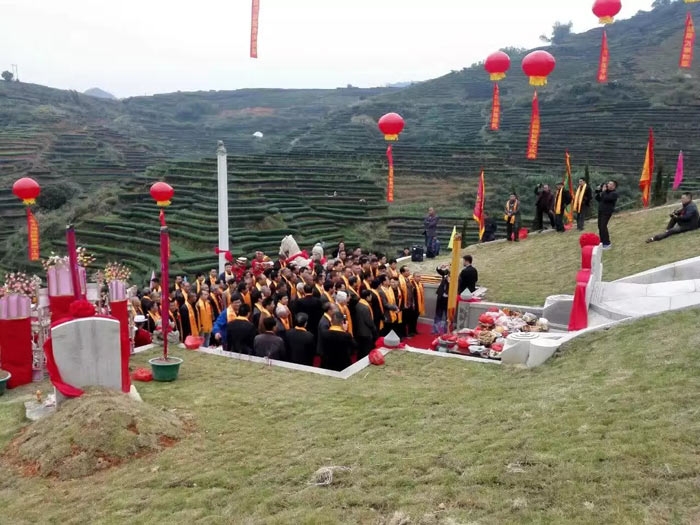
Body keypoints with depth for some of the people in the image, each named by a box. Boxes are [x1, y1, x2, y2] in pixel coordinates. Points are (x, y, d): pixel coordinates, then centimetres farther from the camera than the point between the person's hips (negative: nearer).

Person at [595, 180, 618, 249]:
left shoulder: (614, 193, -11)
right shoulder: (606, 191, 16)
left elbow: (605, 198, -26)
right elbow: (597, 199, 17)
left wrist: (603, 191, -15)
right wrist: (598, 191, 5)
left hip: (607, 212, -8)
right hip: (600, 211, 8)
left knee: (603, 226, -15)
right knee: (600, 226, 8)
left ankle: (607, 244, -11)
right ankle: (602, 242, 19)